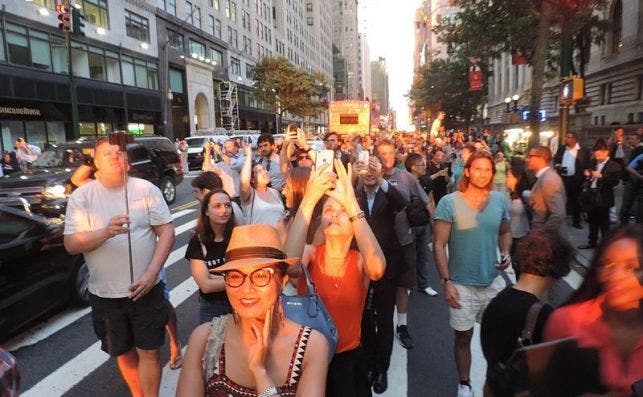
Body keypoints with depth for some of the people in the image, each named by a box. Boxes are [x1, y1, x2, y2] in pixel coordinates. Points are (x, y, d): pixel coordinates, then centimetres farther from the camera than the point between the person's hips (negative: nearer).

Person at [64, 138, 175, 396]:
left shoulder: (146, 189, -5)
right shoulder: (81, 196, -4)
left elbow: (167, 232, -6)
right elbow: (71, 245, -8)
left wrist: (151, 274, -15)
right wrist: (106, 232, -27)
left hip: (146, 290, -1)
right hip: (105, 295, 2)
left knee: (148, 352, 7)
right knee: (124, 354, 19)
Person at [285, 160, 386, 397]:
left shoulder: (360, 261, -11)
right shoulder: (310, 254, -11)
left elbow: (377, 270, -37)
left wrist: (352, 204, -44)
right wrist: (309, 200, -44)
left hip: (349, 359, 0)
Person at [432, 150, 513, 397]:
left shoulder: (500, 200, -1)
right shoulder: (449, 203, -14)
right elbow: (439, 245, -12)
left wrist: (506, 253, -5)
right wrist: (446, 282, -16)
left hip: (493, 281, 3)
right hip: (462, 284, -3)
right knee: (463, 337, 13)